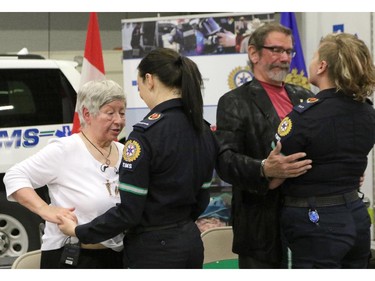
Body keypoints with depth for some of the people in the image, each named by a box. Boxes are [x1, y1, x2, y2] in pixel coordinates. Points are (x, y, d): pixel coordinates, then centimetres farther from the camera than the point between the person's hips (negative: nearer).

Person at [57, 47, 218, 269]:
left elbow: (128, 211, -19)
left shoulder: (146, 134, -19)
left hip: (155, 251, -8)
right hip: (191, 243, 8)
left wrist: (79, 231, -6)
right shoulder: (203, 130, 5)